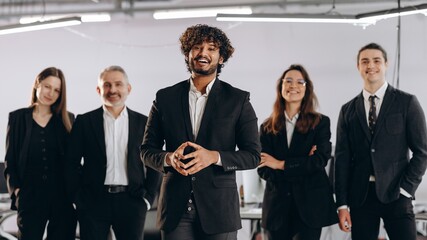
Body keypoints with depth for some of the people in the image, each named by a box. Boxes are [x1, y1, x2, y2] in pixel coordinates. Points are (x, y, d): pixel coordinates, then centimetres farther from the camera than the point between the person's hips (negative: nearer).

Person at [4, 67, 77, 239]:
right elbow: (10, 159, 6)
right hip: (30, 196, -1)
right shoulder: (18, 117, 5)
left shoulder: (67, 120, 7)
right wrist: (15, 189, -5)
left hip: (63, 196, 1)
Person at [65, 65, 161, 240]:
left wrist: (148, 198, 1)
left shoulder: (143, 122, 8)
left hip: (131, 202, 1)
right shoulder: (84, 122, 5)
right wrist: (78, 199, -1)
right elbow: (72, 163, 5)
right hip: (93, 203, -1)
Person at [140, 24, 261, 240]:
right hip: (175, 206, 1)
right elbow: (147, 150, 11)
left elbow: (253, 155, 1)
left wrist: (214, 156, -16)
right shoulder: (165, 98, 9)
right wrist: (169, 158, -11)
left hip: (218, 206, -1)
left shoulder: (238, 100, 4)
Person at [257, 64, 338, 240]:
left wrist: (281, 164, -10)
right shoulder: (267, 127, 7)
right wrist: (302, 164, -12)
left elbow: (320, 160, -10)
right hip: (277, 205, 2)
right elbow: (263, 170, -1)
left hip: (310, 204, -2)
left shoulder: (321, 123, 3)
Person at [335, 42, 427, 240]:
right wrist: (342, 204, 2)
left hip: (395, 194, -2)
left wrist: (405, 189, -8)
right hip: (360, 196, 2)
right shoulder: (348, 110, 10)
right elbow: (342, 159, 7)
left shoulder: (407, 103, 2)